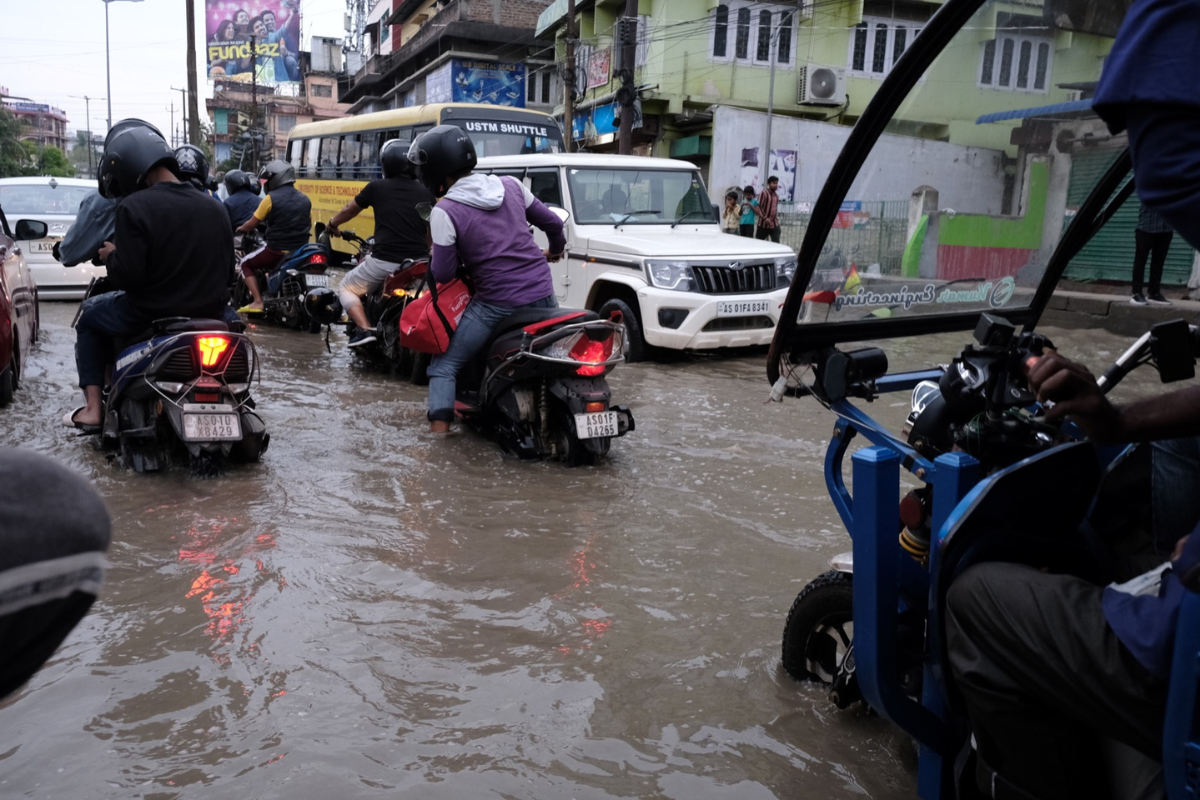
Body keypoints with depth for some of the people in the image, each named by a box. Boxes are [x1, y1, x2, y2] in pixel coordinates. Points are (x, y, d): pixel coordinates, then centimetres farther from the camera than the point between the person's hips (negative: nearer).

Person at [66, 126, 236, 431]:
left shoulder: (134, 206, -15)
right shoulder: (215, 208, 4)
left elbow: (127, 276, -19)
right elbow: (225, 267, 8)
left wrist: (111, 256, 2)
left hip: (150, 314, -4)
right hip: (209, 312, 4)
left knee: (89, 314, 26)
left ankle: (93, 409, 19)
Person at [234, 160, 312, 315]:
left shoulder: (271, 198, -8)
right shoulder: (305, 200, 9)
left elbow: (251, 225, -3)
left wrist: (240, 228, 17)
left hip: (277, 250, -6)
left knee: (247, 264, 16)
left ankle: (257, 302, 0)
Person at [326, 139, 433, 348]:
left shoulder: (377, 187, 3)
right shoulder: (425, 193, 9)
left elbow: (349, 210, 20)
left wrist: (332, 223, 40)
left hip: (386, 261, -4)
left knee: (347, 289, 17)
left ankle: (364, 329, -7)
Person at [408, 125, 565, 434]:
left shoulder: (445, 211, -8)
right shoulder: (510, 186, 7)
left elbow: (443, 274, -7)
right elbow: (553, 222, 16)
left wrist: (431, 267, 16)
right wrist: (556, 249, 37)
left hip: (497, 303, -5)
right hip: (543, 292, 5)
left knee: (443, 366, 6)